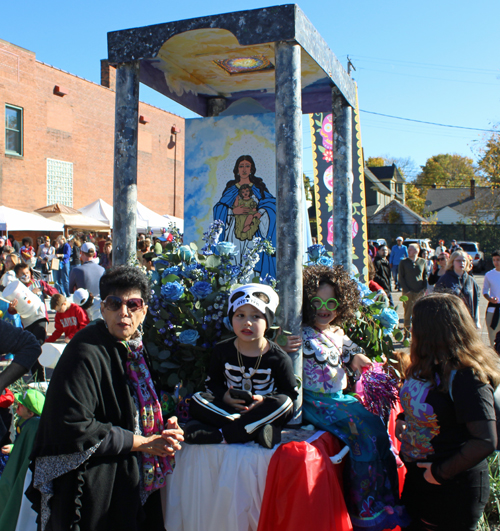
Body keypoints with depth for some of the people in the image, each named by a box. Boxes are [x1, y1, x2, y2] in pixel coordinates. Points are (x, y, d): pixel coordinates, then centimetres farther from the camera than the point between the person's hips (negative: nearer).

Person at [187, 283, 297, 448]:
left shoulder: (278, 358, -6)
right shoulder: (222, 350, 2)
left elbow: (291, 394, -4)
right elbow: (212, 382, 8)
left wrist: (264, 400, -21)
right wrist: (223, 396, -15)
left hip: (262, 414, -2)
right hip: (226, 408, 2)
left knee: (284, 403, -32)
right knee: (196, 401, -23)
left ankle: (220, 435, -33)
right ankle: (256, 430, -31)